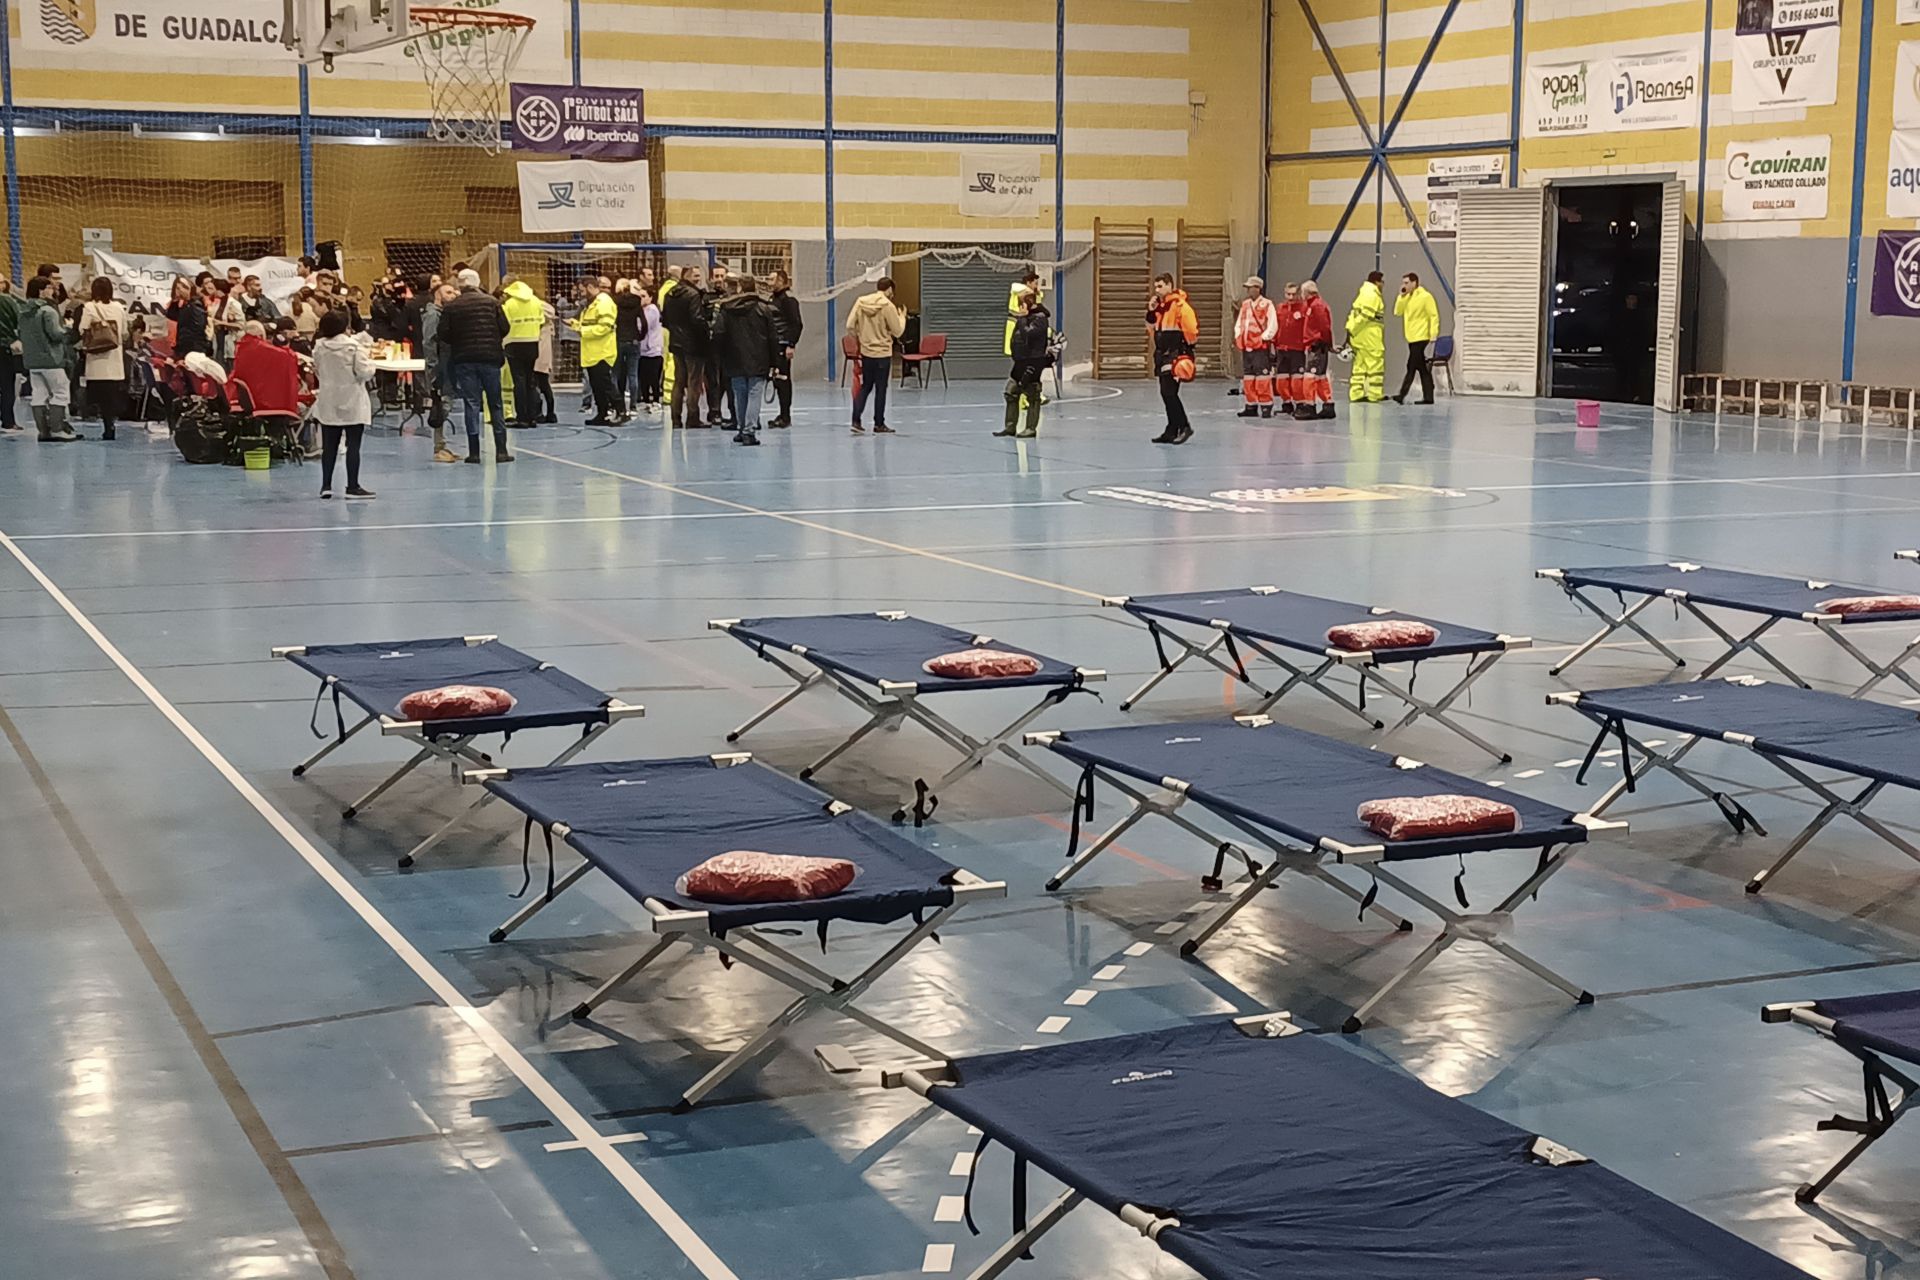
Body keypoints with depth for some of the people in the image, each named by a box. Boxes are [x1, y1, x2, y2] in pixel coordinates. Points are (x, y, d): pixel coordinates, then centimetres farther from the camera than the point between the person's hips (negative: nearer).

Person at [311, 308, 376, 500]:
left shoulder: (319, 347, 0)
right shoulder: (354, 346, -13)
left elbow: (318, 371, 11)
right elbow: (364, 372, -16)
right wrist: (368, 358, 1)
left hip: (328, 403, 4)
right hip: (352, 403, -4)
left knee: (329, 445, 8)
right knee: (353, 445, 0)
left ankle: (326, 485, 9)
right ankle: (352, 486, 0)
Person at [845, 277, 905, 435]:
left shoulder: (861, 302, -1)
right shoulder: (888, 306, -14)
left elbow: (850, 326, -2)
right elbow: (897, 331, -9)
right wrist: (902, 316, 8)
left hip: (865, 352, 4)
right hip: (883, 353, -4)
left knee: (865, 387, 12)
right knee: (881, 389, 6)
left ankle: (856, 421, 2)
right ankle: (879, 424, 12)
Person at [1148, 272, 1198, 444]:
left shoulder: (1180, 305, -15)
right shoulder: (1160, 305, 13)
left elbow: (1192, 327, -19)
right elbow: (1152, 326, 22)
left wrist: (1188, 347, -10)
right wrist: (1151, 311, 6)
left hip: (1176, 354, -9)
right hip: (1163, 354, 9)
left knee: (1169, 392, -14)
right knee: (1166, 394, 10)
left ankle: (1184, 427, -6)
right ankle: (1172, 430, 16)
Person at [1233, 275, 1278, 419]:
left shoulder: (1267, 304, -5)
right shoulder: (1245, 305, 16)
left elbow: (1273, 325, -10)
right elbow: (1238, 323, 22)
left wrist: (1264, 337, -14)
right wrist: (1238, 337, 8)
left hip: (1261, 347, -7)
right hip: (1246, 346, 7)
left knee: (1263, 377, -9)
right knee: (1248, 378, 9)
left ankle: (1266, 406, -4)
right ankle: (1251, 406, 17)